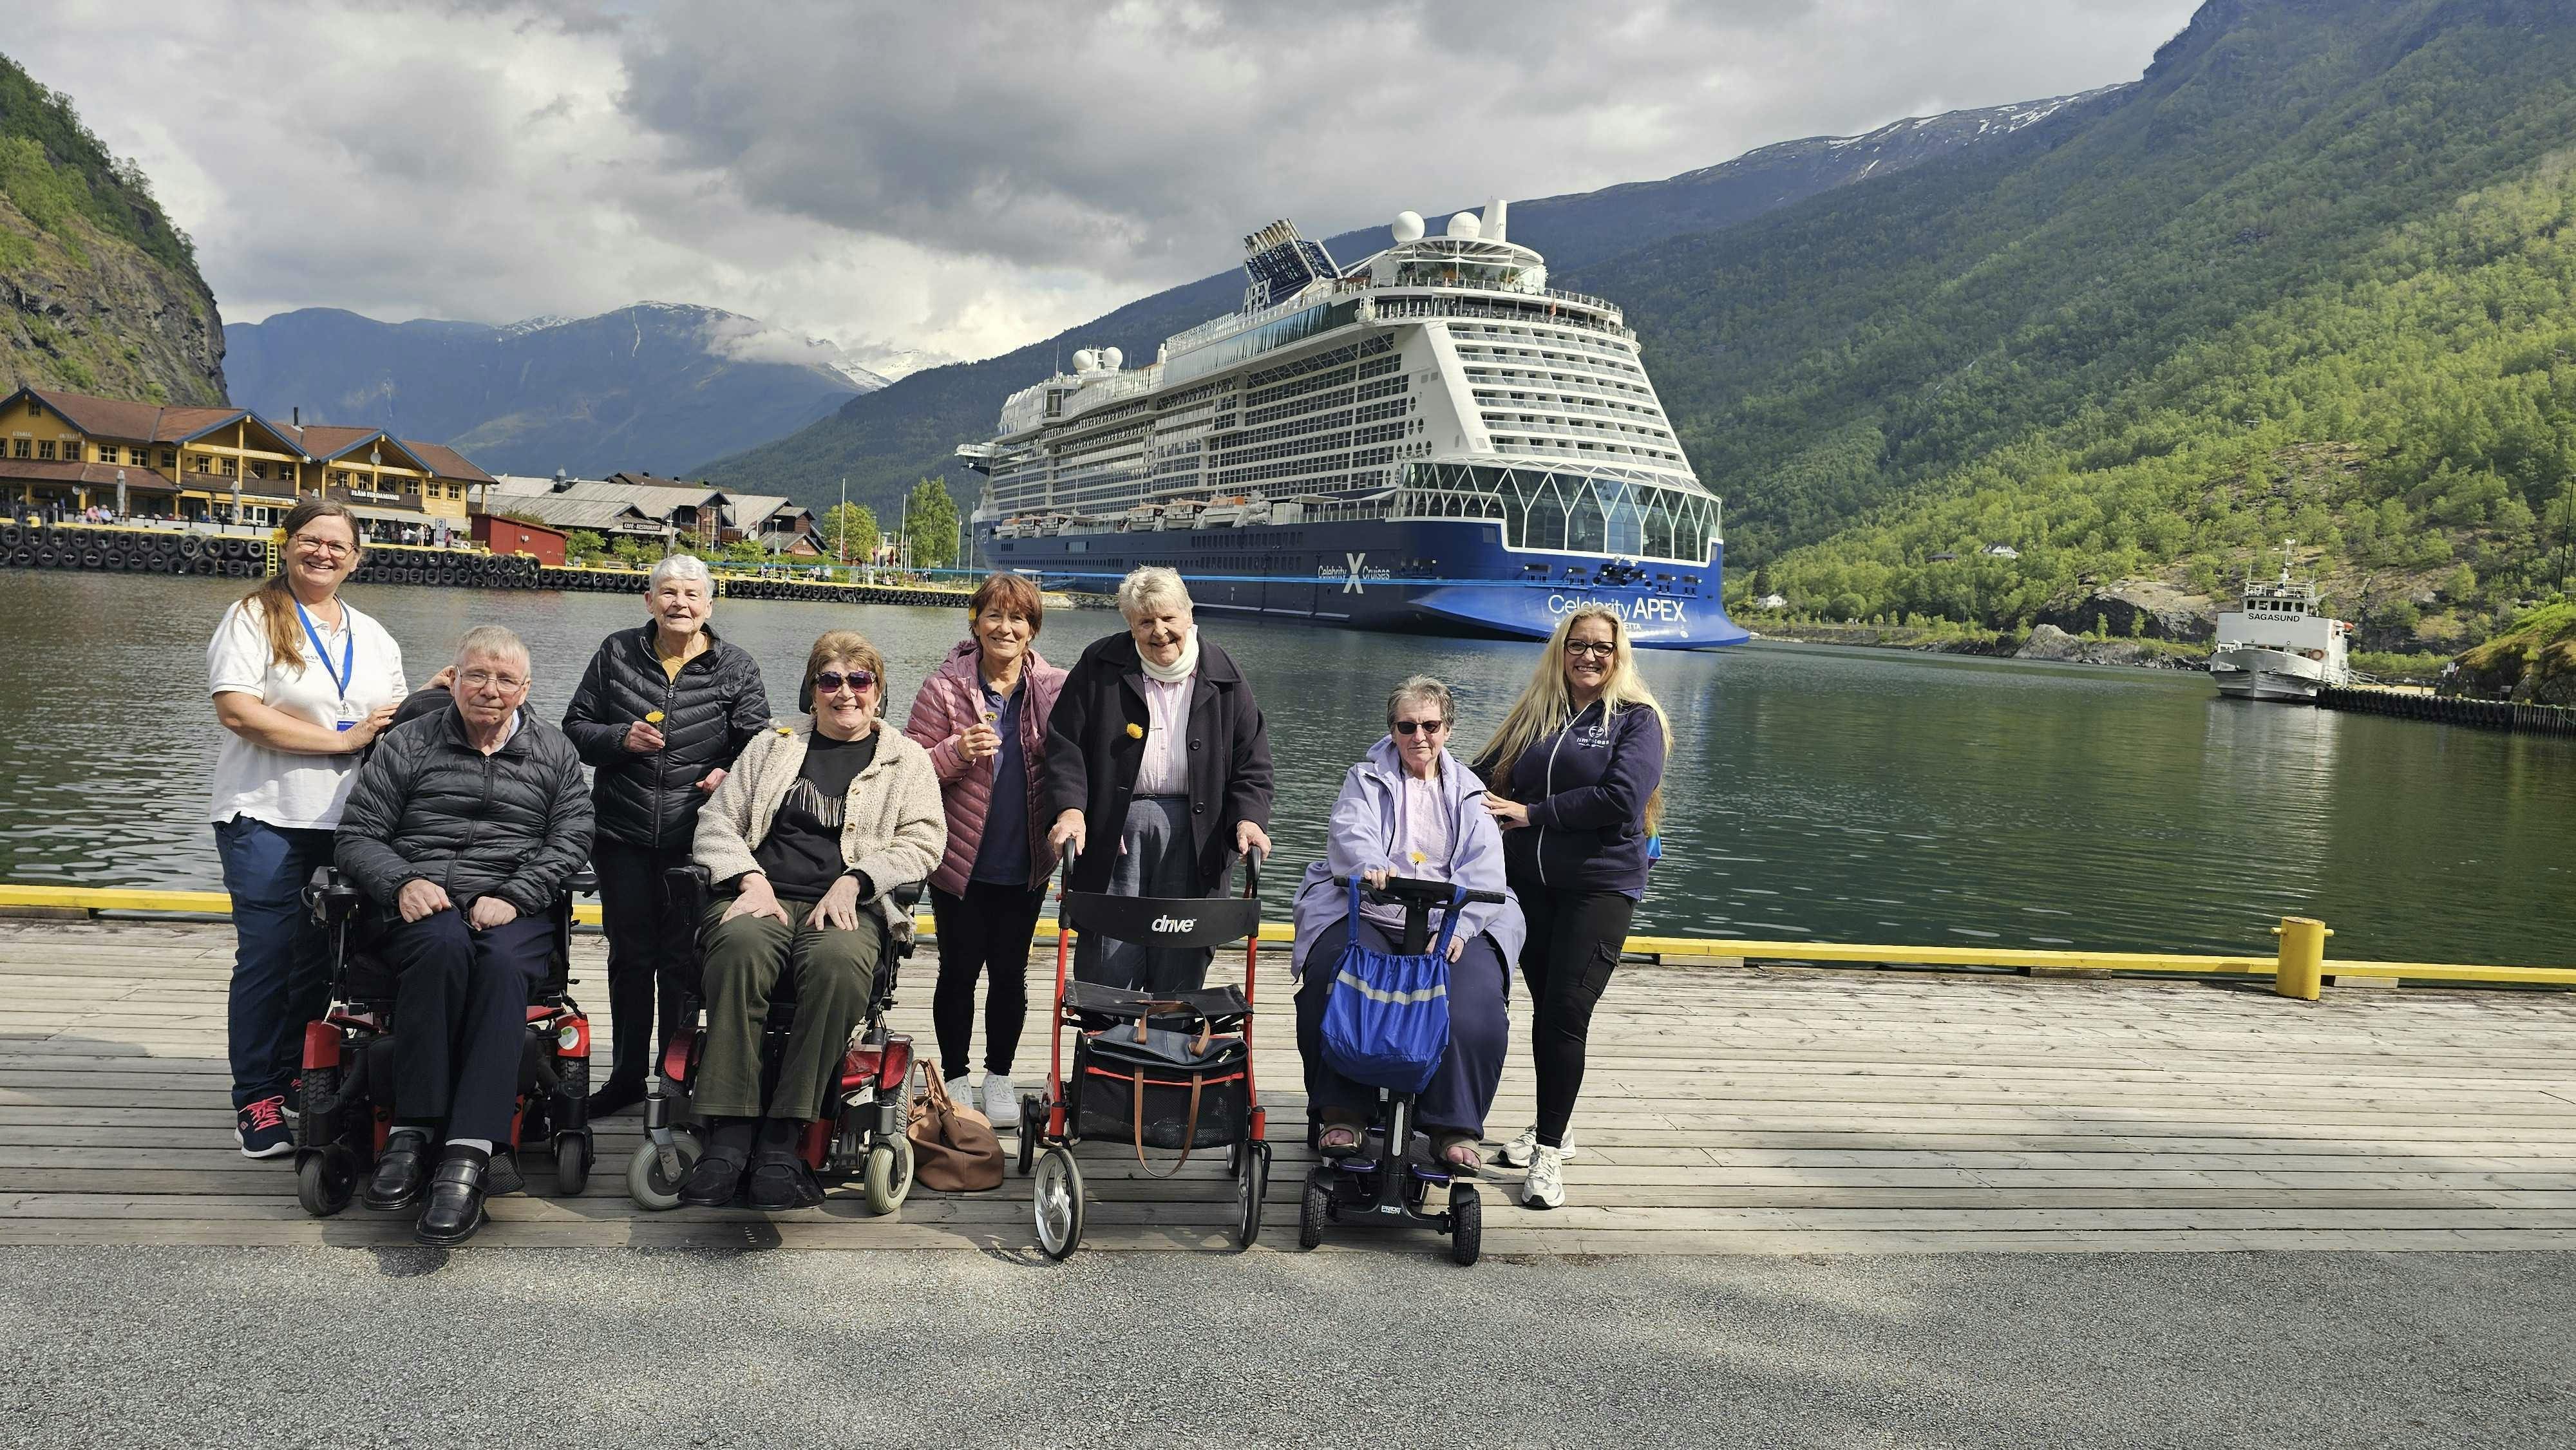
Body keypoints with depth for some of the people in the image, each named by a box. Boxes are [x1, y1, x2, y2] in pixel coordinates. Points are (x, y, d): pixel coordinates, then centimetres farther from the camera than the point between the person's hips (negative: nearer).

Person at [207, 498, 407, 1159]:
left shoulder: (374, 637, 16)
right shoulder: (254, 617, -1)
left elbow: (396, 724, 20)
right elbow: (237, 710, -14)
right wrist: (343, 739, -15)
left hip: (346, 823, 5)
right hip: (266, 815, -5)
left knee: (320, 958, 9)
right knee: (267, 956, -4)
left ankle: (295, 1079, 23)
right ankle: (256, 1101, 4)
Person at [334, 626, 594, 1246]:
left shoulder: (554, 752, 17)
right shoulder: (407, 745, 16)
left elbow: (570, 839, 5)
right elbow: (357, 836, 10)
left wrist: (513, 898, -11)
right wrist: (403, 883, -11)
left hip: (514, 909, 0)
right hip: (422, 906, 0)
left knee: (502, 963, -36)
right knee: (444, 946, -37)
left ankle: (468, 1156, -46)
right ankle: (413, 1132, -36)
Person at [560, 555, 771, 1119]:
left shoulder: (736, 667, 2)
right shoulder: (617, 654, 6)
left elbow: (758, 744, 1)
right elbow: (575, 727, 9)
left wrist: (730, 774, -20)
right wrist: (620, 739, -11)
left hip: (695, 839, -2)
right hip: (622, 834, 2)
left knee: (681, 957, 3)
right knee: (630, 955, 11)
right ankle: (627, 1076, 22)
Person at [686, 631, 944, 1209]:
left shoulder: (907, 760, 20)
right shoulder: (771, 747, 24)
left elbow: (922, 841, 8)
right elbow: (716, 821, 17)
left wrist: (854, 881, -9)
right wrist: (751, 879, -3)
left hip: (849, 907, -1)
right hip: (763, 896, 1)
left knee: (840, 961, -38)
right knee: (740, 947, -36)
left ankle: (781, 1141, -35)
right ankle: (729, 1134, -37)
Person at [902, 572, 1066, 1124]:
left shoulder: (1055, 689, -1)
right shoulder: (944, 688, -6)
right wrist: (956, 752, -23)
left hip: (1025, 865, 2)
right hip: (961, 862, -1)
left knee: (1010, 972, 12)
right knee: (959, 970, 8)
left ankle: (999, 1077, 28)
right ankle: (955, 1079, 24)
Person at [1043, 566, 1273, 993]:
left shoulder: (1223, 677, 6)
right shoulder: (1100, 666, 3)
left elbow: (1252, 757, 7)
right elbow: (1064, 742, 0)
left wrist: (1249, 817, -9)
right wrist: (1070, 808, -15)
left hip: (1192, 833, 1)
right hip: (1112, 828, -1)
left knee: (1181, 965, 5)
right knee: (1109, 961, 1)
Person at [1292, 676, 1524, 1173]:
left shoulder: (1470, 793, 16)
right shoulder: (1366, 779, 14)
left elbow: (1484, 870, 2)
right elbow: (1351, 832, -8)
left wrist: (1458, 926, -17)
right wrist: (1371, 866, -33)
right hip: (1368, 915, -1)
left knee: (1477, 1009, -27)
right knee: (1331, 990, -29)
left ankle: (1456, 1126, -10)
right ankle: (1343, 1113, -12)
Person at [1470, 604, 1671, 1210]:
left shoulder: (1637, 719, -2)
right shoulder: (1534, 715, 12)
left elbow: (1622, 797, -15)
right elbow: (1488, 775, 16)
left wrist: (1532, 813, -13)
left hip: (1601, 885, -4)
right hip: (1529, 881, 4)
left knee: (1566, 1012, -11)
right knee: (1545, 1008, 12)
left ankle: (1549, 1153, -4)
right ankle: (1551, 1128, 26)